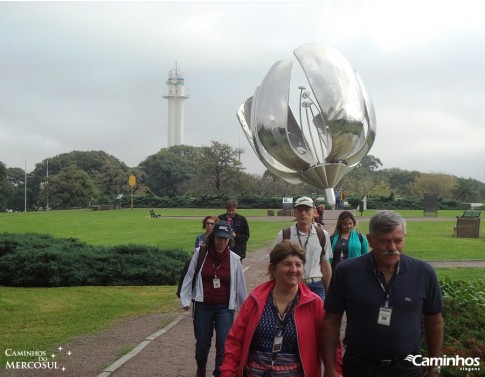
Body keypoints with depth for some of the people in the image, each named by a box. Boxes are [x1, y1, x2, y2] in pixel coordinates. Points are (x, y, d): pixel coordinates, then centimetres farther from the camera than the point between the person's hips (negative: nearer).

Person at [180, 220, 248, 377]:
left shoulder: (234, 259, -3)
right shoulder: (200, 254, -6)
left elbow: (240, 285, 4)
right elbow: (189, 277, -1)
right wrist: (185, 299, -5)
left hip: (225, 308, 0)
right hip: (203, 307, 0)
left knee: (224, 345, -9)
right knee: (202, 344, 13)